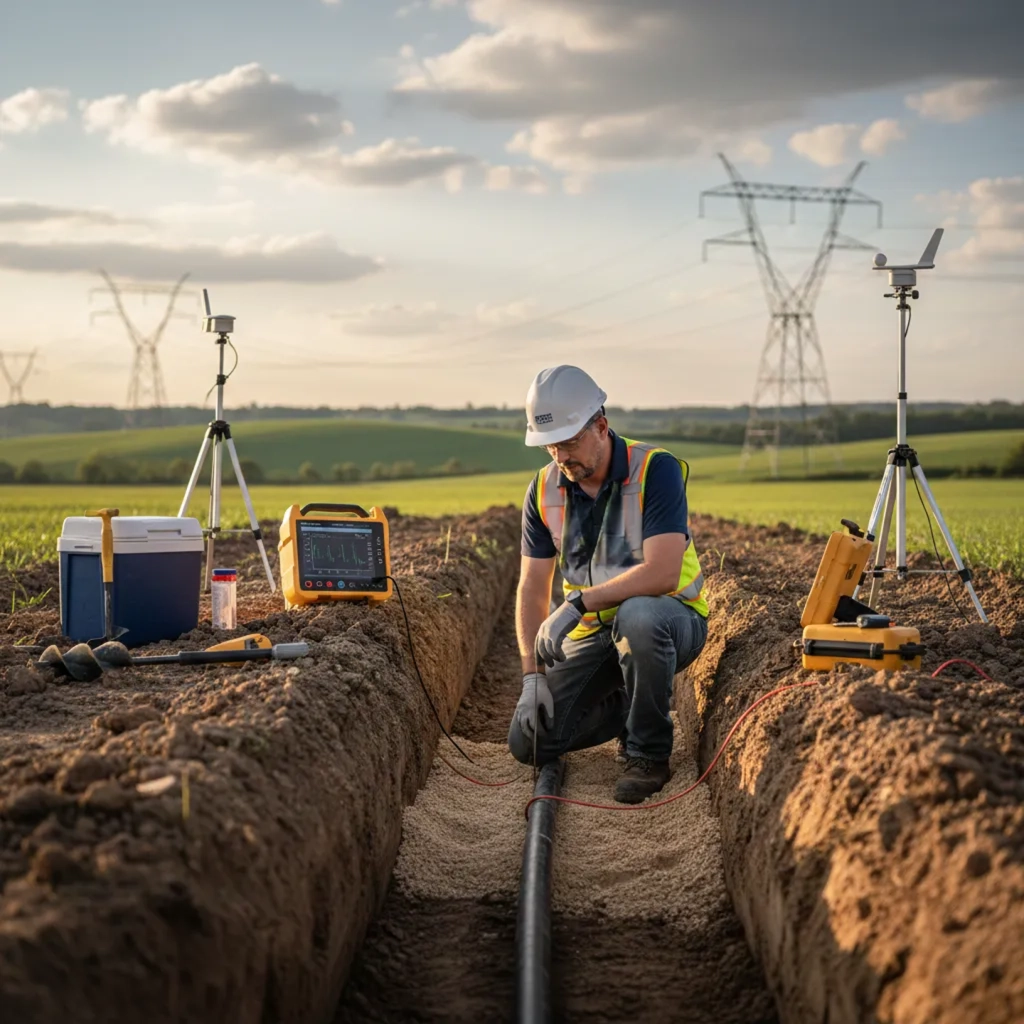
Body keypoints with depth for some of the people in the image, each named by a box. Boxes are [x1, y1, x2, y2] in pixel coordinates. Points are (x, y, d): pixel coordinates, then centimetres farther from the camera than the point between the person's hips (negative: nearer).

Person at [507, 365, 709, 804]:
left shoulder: (656, 470, -19)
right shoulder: (544, 490, -3)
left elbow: (662, 573, -30)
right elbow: (532, 587, 0)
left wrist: (579, 602, -31)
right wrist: (532, 674, -10)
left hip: (669, 619, -5)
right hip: (593, 634, 5)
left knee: (637, 614, -42)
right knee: (528, 742, -8)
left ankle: (649, 754, -18)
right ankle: (626, 706, 19)